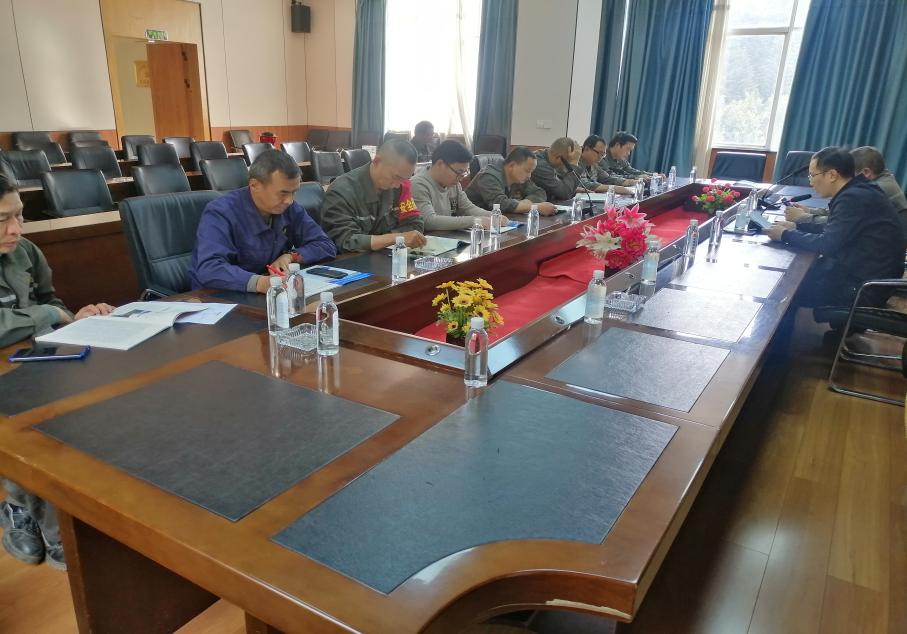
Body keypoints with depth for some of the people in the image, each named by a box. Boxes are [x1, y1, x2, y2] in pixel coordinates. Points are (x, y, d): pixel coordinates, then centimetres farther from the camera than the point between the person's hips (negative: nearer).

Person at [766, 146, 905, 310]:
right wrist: (796, 226, 8)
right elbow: (832, 230, 17)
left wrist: (785, 235, -11)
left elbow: (826, 244, -23)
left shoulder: (854, 198, -23)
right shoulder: (857, 191, 8)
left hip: (863, 288, -9)